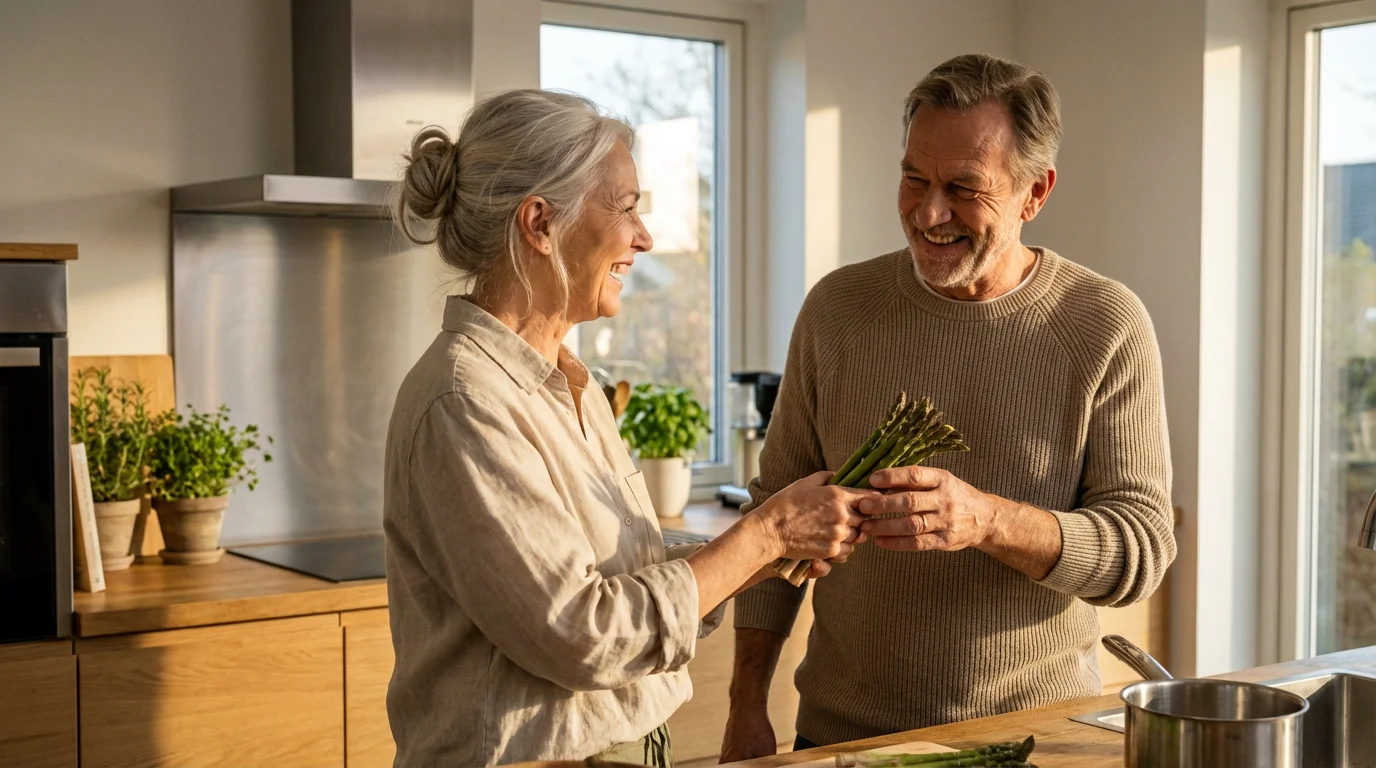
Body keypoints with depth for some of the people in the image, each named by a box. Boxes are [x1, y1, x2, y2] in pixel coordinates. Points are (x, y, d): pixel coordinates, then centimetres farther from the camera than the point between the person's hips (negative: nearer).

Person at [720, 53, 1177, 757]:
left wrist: (989, 521, -30)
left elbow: (1143, 548, -12)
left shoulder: (1108, 327, -8)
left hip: (1034, 732, -1)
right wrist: (747, 707, -1)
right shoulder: (837, 308, -2)